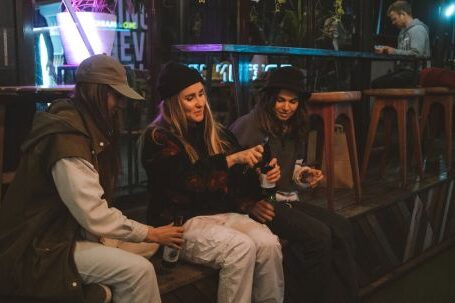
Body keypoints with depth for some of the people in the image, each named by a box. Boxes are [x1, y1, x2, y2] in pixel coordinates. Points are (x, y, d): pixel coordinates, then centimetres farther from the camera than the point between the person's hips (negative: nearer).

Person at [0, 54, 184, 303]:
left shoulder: (81, 124, 9)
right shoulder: (67, 136, -23)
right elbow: (94, 216, -24)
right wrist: (150, 233, -14)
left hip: (61, 230, 10)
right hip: (37, 250, -10)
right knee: (138, 271, -20)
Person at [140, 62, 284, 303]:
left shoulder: (217, 133, 13)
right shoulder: (158, 138, -4)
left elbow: (239, 177, 10)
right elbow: (187, 176, -21)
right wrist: (233, 158, -25)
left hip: (223, 213, 5)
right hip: (181, 221, -5)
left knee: (269, 243, -22)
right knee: (241, 247, -30)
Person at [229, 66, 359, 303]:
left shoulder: (294, 129, 16)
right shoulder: (248, 125, -10)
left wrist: (304, 176, 2)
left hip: (288, 200, 8)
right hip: (262, 203, -8)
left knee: (341, 228, -11)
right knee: (318, 234, -24)